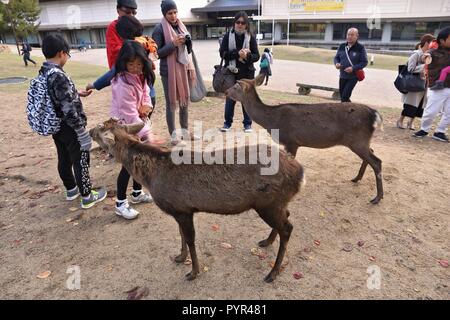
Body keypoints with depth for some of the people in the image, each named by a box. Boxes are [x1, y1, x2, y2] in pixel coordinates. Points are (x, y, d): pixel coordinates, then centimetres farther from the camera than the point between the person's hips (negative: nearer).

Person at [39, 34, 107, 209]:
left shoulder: (43, 73, 3)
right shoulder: (59, 76, -26)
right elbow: (69, 110, -28)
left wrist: (77, 93, 28)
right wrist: (83, 132, -23)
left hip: (56, 126, 9)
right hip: (69, 128, -9)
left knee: (64, 159, 21)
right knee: (81, 161, 5)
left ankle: (71, 189, 40)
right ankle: (87, 196, 19)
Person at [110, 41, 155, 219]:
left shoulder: (140, 76, 0)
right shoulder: (123, 83, -27)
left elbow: (145, 92, 13)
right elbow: (129, 114, -29)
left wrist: (146, 106, -11)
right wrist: (147, 134, -33)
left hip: (138, 123, 8)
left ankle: (137, 193, 35)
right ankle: (120, 204, 14)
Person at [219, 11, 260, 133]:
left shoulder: (251, 37, 1)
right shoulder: (228, 36, 1)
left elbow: (256, 56, -1)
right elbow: (222, 53, -7)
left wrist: (247, 56, -22)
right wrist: (237, 53, -20)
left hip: (247, 73, 0)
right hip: (231, 72, 0)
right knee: (230, 98, 8)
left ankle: (247, 124, 17)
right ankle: (228, 122, 20)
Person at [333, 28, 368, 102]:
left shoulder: (360, 48, -11)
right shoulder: (342, 46, 3)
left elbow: (364, 62, -11)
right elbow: (336, 57, 12)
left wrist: (353, 68, -25)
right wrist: (336, 63, -12)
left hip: (353, 77, -5)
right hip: (342, 76, 5)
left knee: (345, 96, -15)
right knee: (342, 96, 15)